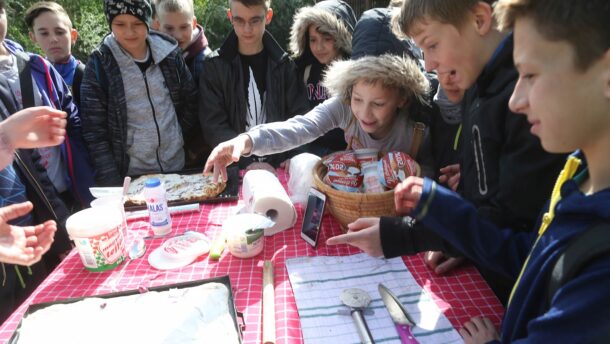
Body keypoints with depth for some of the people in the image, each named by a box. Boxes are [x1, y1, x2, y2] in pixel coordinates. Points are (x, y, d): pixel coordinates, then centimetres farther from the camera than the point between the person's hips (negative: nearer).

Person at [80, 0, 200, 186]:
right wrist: (111, 181, -13)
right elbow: (94, 129, -8)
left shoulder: (169, 53, -2)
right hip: (131, 175, -2)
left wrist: (182, 139, 4)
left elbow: (191, 100, 9)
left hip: (177, 166, 3)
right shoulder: (99, 64, -8)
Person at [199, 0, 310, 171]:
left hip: (279, 166, 1)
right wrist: (249, 163, -16)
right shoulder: (214, 66, 3)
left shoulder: (284, 64, 7)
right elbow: (214, 126, -4)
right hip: (234, 168, -1)